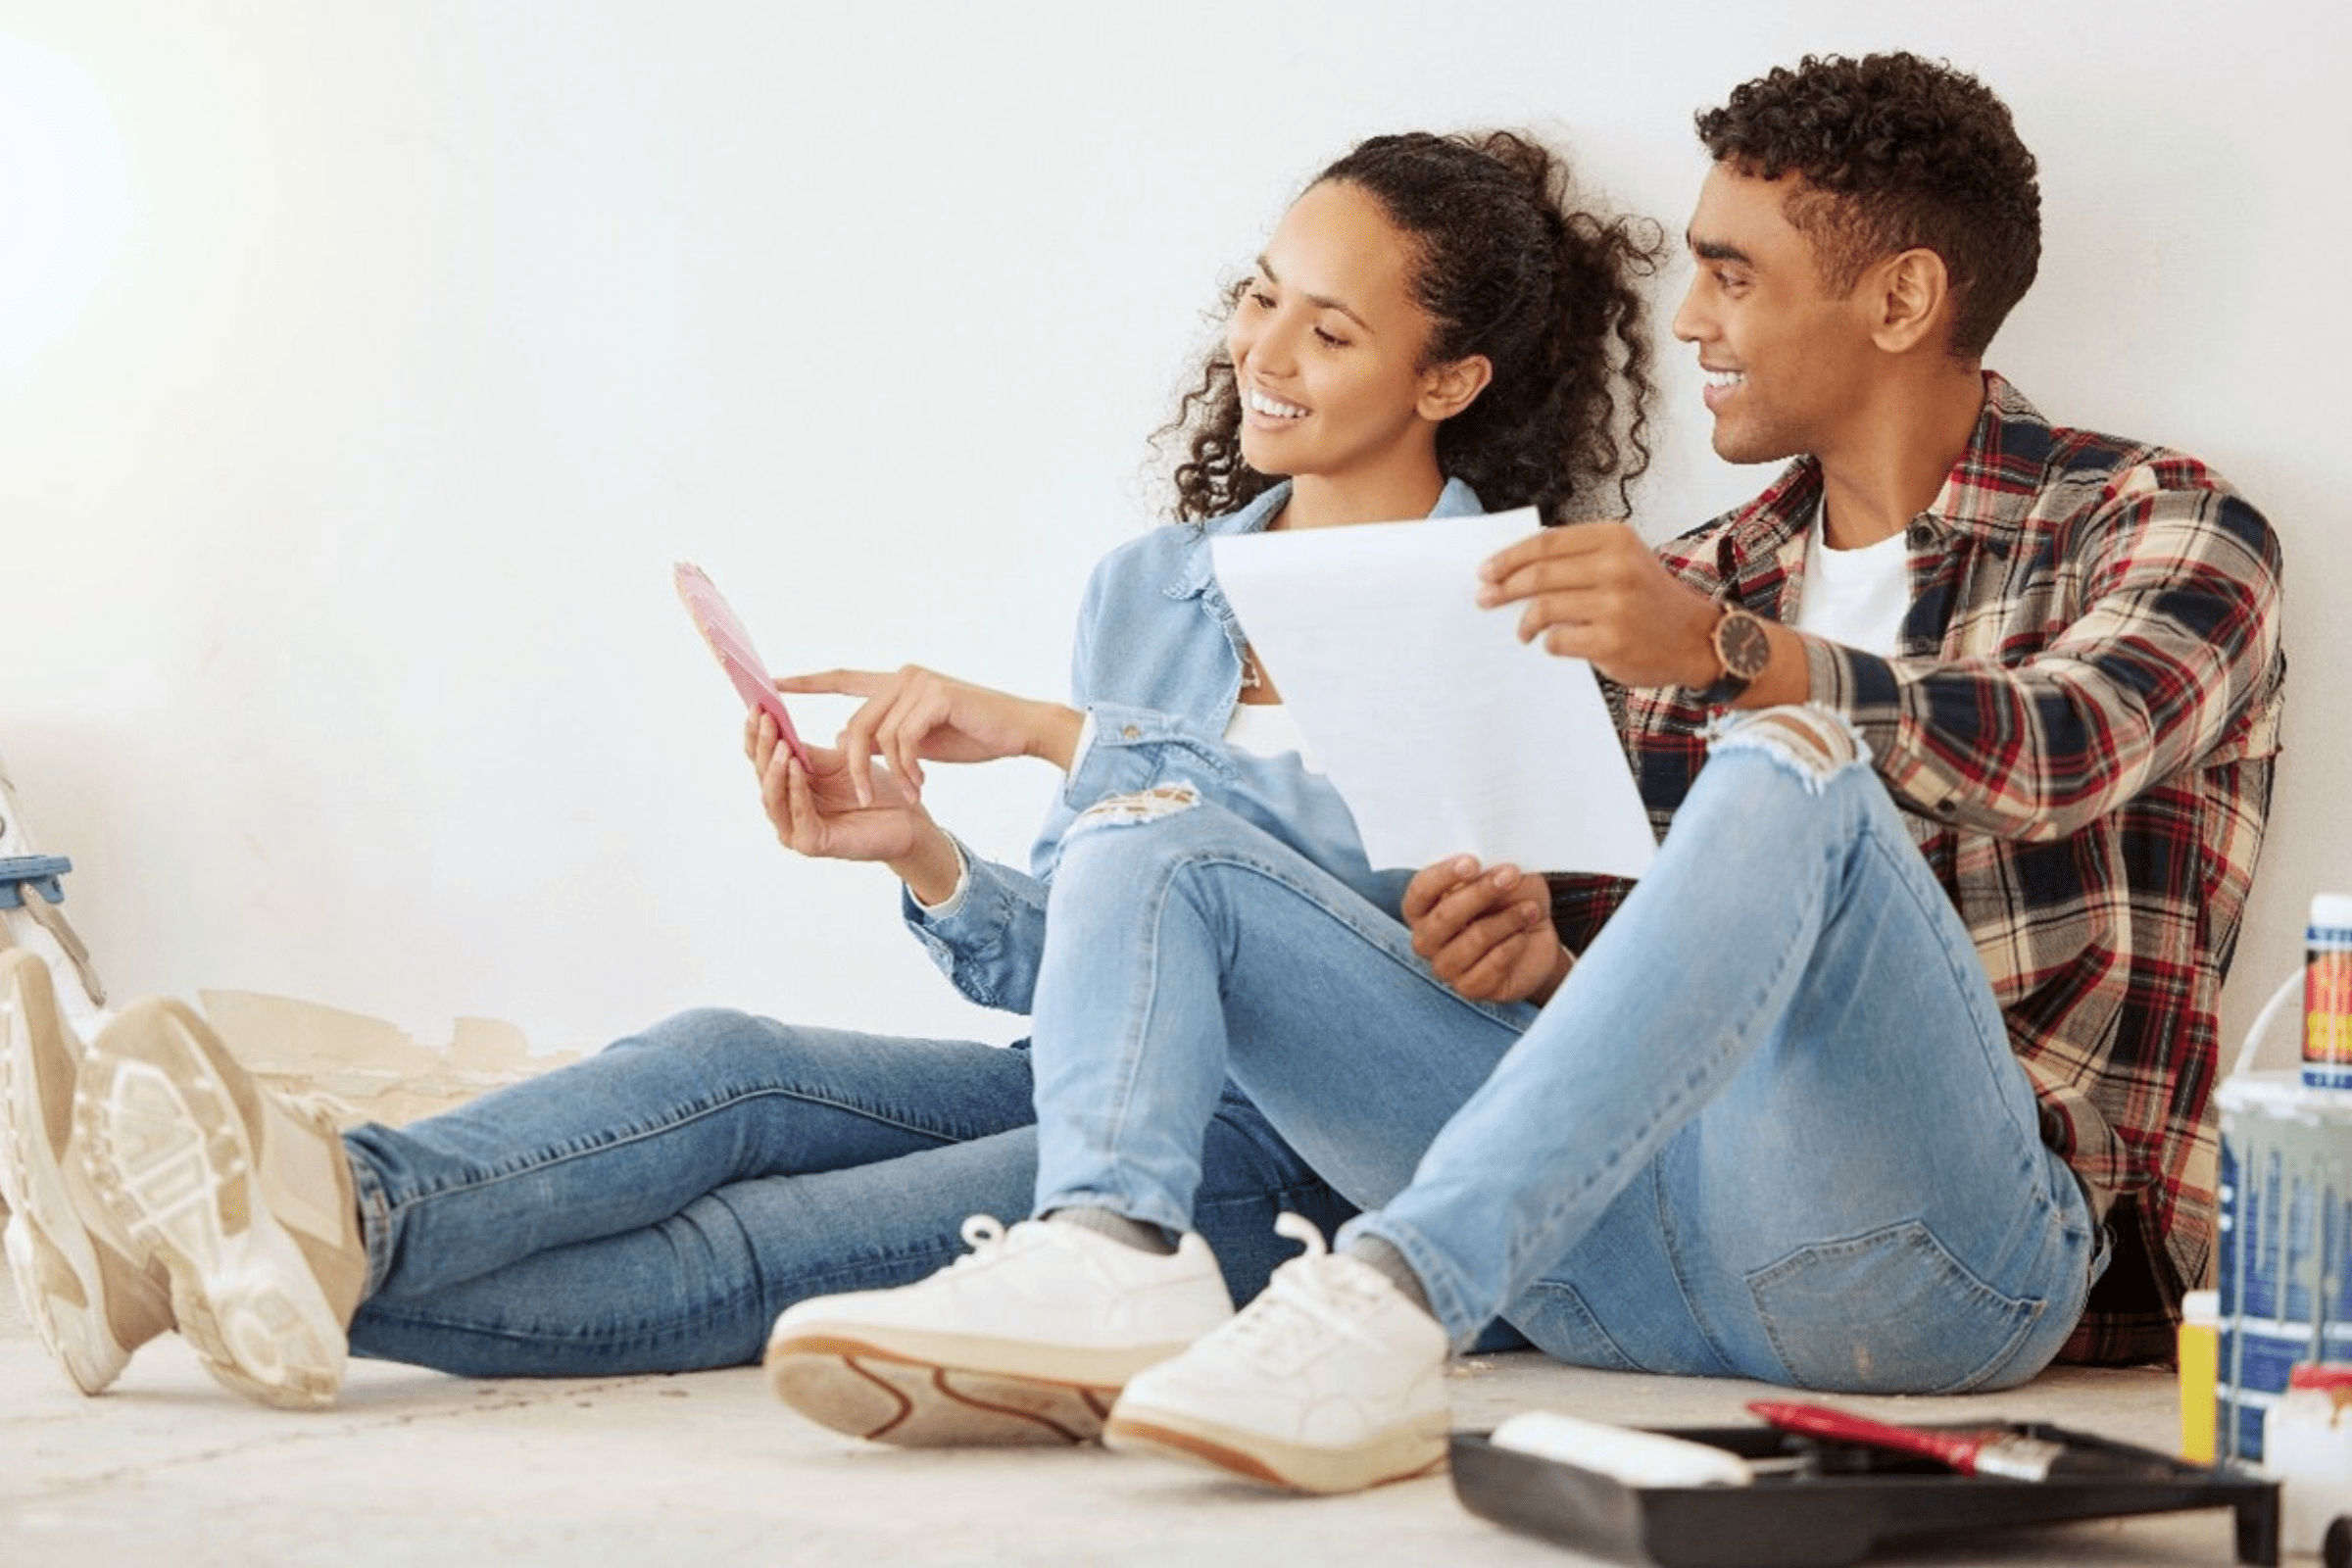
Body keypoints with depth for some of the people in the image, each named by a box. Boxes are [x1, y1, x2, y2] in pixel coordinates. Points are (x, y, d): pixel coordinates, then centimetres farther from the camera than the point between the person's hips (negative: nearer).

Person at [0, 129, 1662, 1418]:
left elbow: (1412, 852, -22)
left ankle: (328, 1248, -47)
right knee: (717, 1065, -23)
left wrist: (1044, 728, -21)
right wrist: (921, 853, -5)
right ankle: (329, 1208, -44)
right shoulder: (1149, 586, 19)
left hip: (1307, 1149, -6)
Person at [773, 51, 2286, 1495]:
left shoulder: (2164, 524, 4)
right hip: (1645, 1259, 6)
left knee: (1789, 776, -34)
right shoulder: (1704, 583, 22)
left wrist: (1731, 655, -35)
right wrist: (1538, 944, -4)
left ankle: (1393, 1298, -44)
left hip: (1960, 1246, -6)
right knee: (1153, 820, -1)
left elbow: (2064, 750, -19)